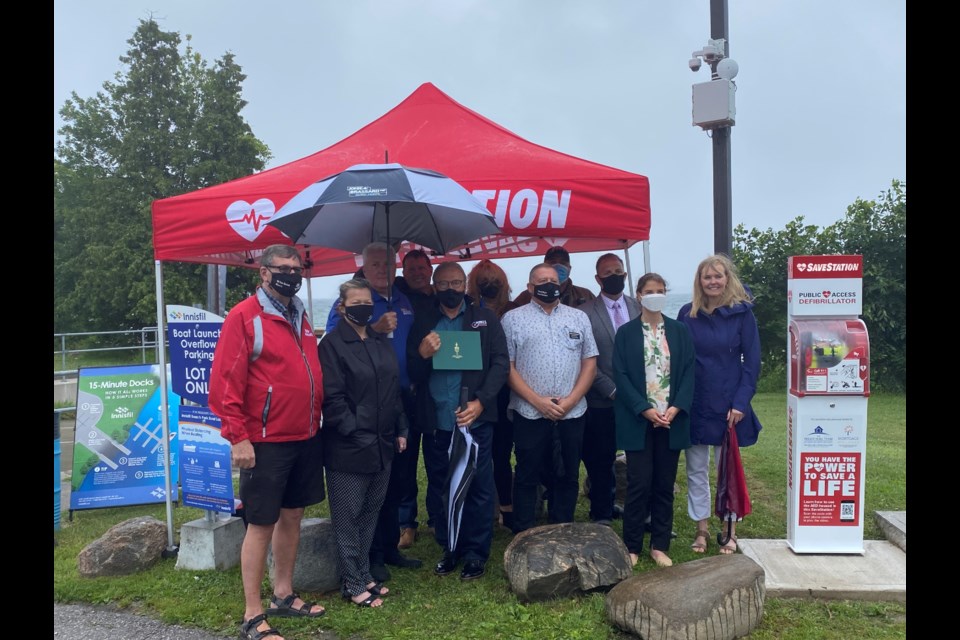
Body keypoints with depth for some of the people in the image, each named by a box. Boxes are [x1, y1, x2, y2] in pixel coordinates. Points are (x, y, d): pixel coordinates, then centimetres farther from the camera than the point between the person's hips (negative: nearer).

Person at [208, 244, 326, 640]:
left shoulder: (300, 317, 12)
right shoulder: (244, 317, -11)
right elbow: (225, 382, -15)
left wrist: (316, 422, 15)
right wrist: (238, 437, -17)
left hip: (306, 438, 7)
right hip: (266, 442, -7)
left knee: (292, 517, 15)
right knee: (261, 524, 2)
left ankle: (283, 595, 30)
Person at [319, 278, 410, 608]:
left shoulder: (382, 342, 12)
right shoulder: (332, 344, -9)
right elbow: (332, 398, -15)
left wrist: (400, 430, 10)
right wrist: (355, 433, -17)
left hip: (382, 445, 7)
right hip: (348, 448, -6)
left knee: (370, 513, 15)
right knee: (348, 517, 5)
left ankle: (364, 575, 28)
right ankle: (353, 583, 18)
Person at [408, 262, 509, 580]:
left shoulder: (485, 318, 3)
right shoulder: (422, 324, 7)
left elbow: (501, 363, -2)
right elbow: (412, 375, 3)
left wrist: (481, 401, -14)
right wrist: (422, 354, -18)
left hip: (476, 420, -2)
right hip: (435, 423, 2)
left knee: (479, 488, 6)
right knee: (439, 489, 13)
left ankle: (476, 552, 22)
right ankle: (449, 548, 30)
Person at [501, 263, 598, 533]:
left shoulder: (579, 317, 10)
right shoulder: (513, 318, 2)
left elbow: (590, 363, 7)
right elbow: (507, 367, -4)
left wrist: (571, 400, -6)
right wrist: (538, 401, -11)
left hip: (572, 413, 3)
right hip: (530, 413, -3)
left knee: (568, 477, 11)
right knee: (527, 477, 6)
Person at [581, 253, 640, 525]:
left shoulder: (640, 308, 6)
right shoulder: (585, 313, -5)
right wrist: (612, 390, -11)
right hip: (603, 402, -2)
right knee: (601, 461, 9)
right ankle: (602, 516, 24)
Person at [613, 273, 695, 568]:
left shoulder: (680, 331, 7)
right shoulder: (626, 333, 1)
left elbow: (689, 371, 3)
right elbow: (620, 375, -4)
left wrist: (676, 408, -10)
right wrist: (644, 409, -14)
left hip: (672, 419, 2)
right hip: (639, 421, -2)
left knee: (665, 485, 9)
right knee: (639, 485, 0)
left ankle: (659, 546, 21)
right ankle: (632, 547, 13)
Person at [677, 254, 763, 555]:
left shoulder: (741, 313, -4)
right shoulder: (687, 314, 1)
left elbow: (752, 361, -4)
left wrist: (741, 402, -11)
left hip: (729, 405, -2)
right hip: (694, 404, 2)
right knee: (696, 470, 9)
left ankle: (730, 531, 23)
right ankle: (701, 529, 23)